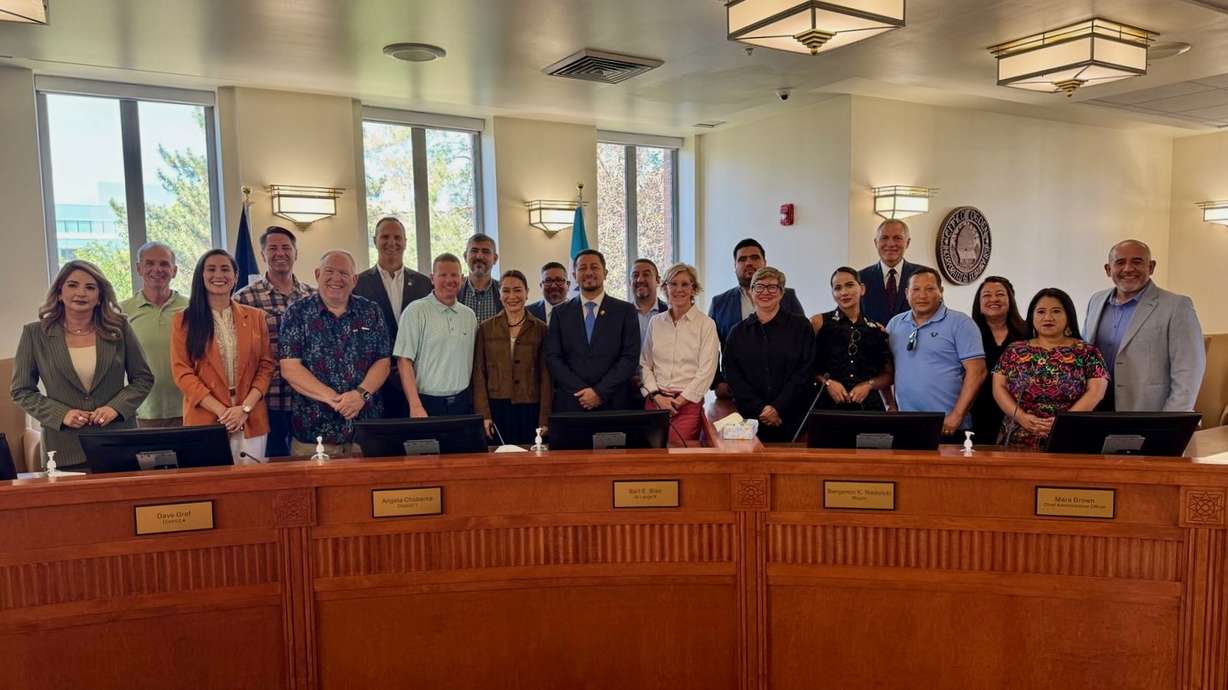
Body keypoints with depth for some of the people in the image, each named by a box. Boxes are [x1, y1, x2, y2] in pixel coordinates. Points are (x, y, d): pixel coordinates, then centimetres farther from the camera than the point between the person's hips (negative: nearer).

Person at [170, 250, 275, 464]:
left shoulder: (255, 317, 9)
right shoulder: (184, 320, 3)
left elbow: (266, 366, 5)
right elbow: (182, 372, -2)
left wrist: (245, 408, -9)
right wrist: (221, 411, -11)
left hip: (251, 421, 2)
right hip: (204, 421, -1)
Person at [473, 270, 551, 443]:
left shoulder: (540, 329, 4)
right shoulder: (486, 328, 6)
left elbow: (545, 376, 3)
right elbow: (479, 374, 5)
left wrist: (544, 419, -3)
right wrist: (483, 415, -3)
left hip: (530, 409, 0)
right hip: (496, 408, 0)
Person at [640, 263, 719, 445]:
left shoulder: (706, 324, 0)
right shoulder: (655, 322, 11)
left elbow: (706, 371, -5)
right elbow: (645, 364, 10)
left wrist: (679, 401, -9)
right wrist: (657, 396, -4)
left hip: (688, 403, -3)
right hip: (654, 402, 3)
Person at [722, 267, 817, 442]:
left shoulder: (801, 326, 4)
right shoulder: (738, 332, 10)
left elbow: (804, 373, -3)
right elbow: (732, 377, 2)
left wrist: (777, 408, -12)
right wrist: (760, 409, -10)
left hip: (794, 419, -1)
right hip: (751, 418, 1)